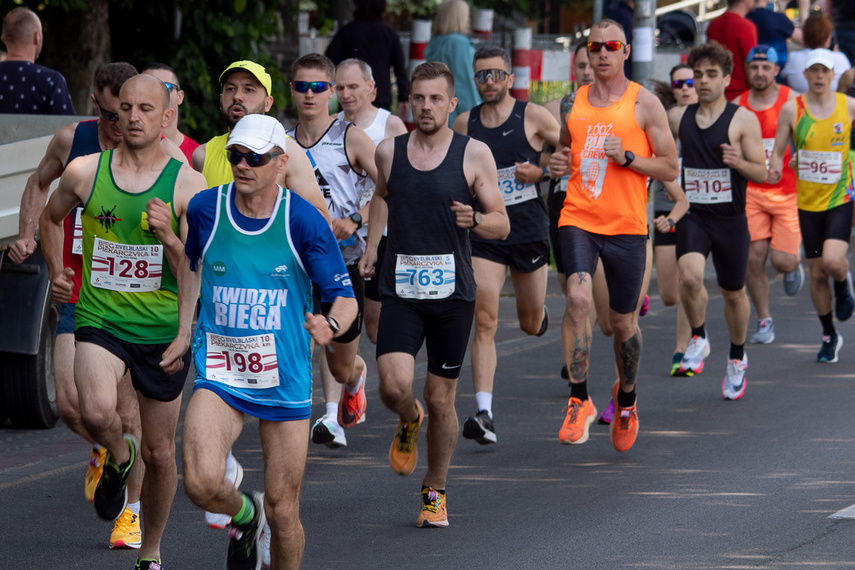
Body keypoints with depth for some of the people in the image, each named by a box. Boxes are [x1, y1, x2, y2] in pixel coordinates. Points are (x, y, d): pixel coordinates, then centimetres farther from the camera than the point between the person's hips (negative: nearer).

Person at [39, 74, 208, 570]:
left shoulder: (188, 184, -5)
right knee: (98, 412, -29)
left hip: (163, 328, 0)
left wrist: (168, 237, -23)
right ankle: (119, 458, 6)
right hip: (99, 319, 0)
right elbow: (51, 217, 22)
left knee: (159, 453, 8)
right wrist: (56, 273, 12)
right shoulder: (84, 173, -1)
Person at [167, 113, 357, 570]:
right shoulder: (205, 208, -3)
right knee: (201, 483, -21)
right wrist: (184, 331, 16)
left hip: (285, 379, -1)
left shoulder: (303, 221, -9)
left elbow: (345, 298, -5)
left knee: (282, 511, 2)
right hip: (219, 374, 1)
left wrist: (331, 325, -28)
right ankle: (243, 516, 14)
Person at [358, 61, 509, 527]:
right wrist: (371, 246, 19)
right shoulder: (389, 152, 5)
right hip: (400, 291, 1)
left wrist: (474, 220, -20)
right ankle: (409, 423, 20)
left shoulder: (474, 154, -2)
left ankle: (435, 491, 24)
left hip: (452, 292, -1)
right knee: (394, 387, -17)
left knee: (441, 400, 4)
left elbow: (502, 225, 0)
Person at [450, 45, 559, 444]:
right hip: (484, 233, 1)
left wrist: (541, 172, -12)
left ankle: (538, 312, 54)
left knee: (531, 324, 14)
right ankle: (484, 414, -18)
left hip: (529, 231, -1)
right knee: (484, 321, -13)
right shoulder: (465, 124, 4)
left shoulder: (533, 117, -4)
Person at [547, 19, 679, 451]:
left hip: (627, 225, -1)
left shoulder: (644, 103, -1)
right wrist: (557, 165, 1)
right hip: (578, 220, 1)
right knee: (578, 297, -24)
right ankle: (579, 400, -19)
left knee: (623, 322, 8)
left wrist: (627, 157, -15)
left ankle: (626, 397, 37)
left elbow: (670, 169, 0)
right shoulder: (572, 104, 10)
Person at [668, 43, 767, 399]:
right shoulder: (677, 118, 5)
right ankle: (698, 340, -1)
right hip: (692, 216, 1)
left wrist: (739, 162, -26)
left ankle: (737, 358, 37)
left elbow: (762, 174, -5)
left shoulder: (743, 120, -5)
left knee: (733, 293, 13)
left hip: (730, 219, -1)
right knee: (689, 276, -26)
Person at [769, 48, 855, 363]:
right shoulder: (792, 109, -3)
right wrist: (774, 170, -19)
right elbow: (777, 151, 3)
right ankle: (829, 337, 24)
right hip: (807, 201, 2)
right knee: (816, 273, 6)